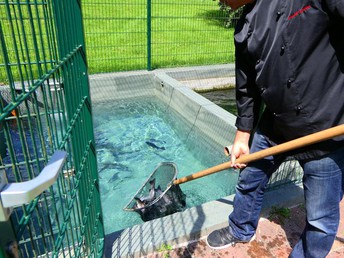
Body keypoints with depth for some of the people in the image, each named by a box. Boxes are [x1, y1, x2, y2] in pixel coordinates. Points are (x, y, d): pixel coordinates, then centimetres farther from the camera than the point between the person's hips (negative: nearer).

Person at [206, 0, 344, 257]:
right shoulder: (246, 26, 6)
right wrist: (242, 138, 13)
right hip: (273, 125, 7)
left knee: (321, 218, 7)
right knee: (249, 183, 21)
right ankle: (241, 230, 51)